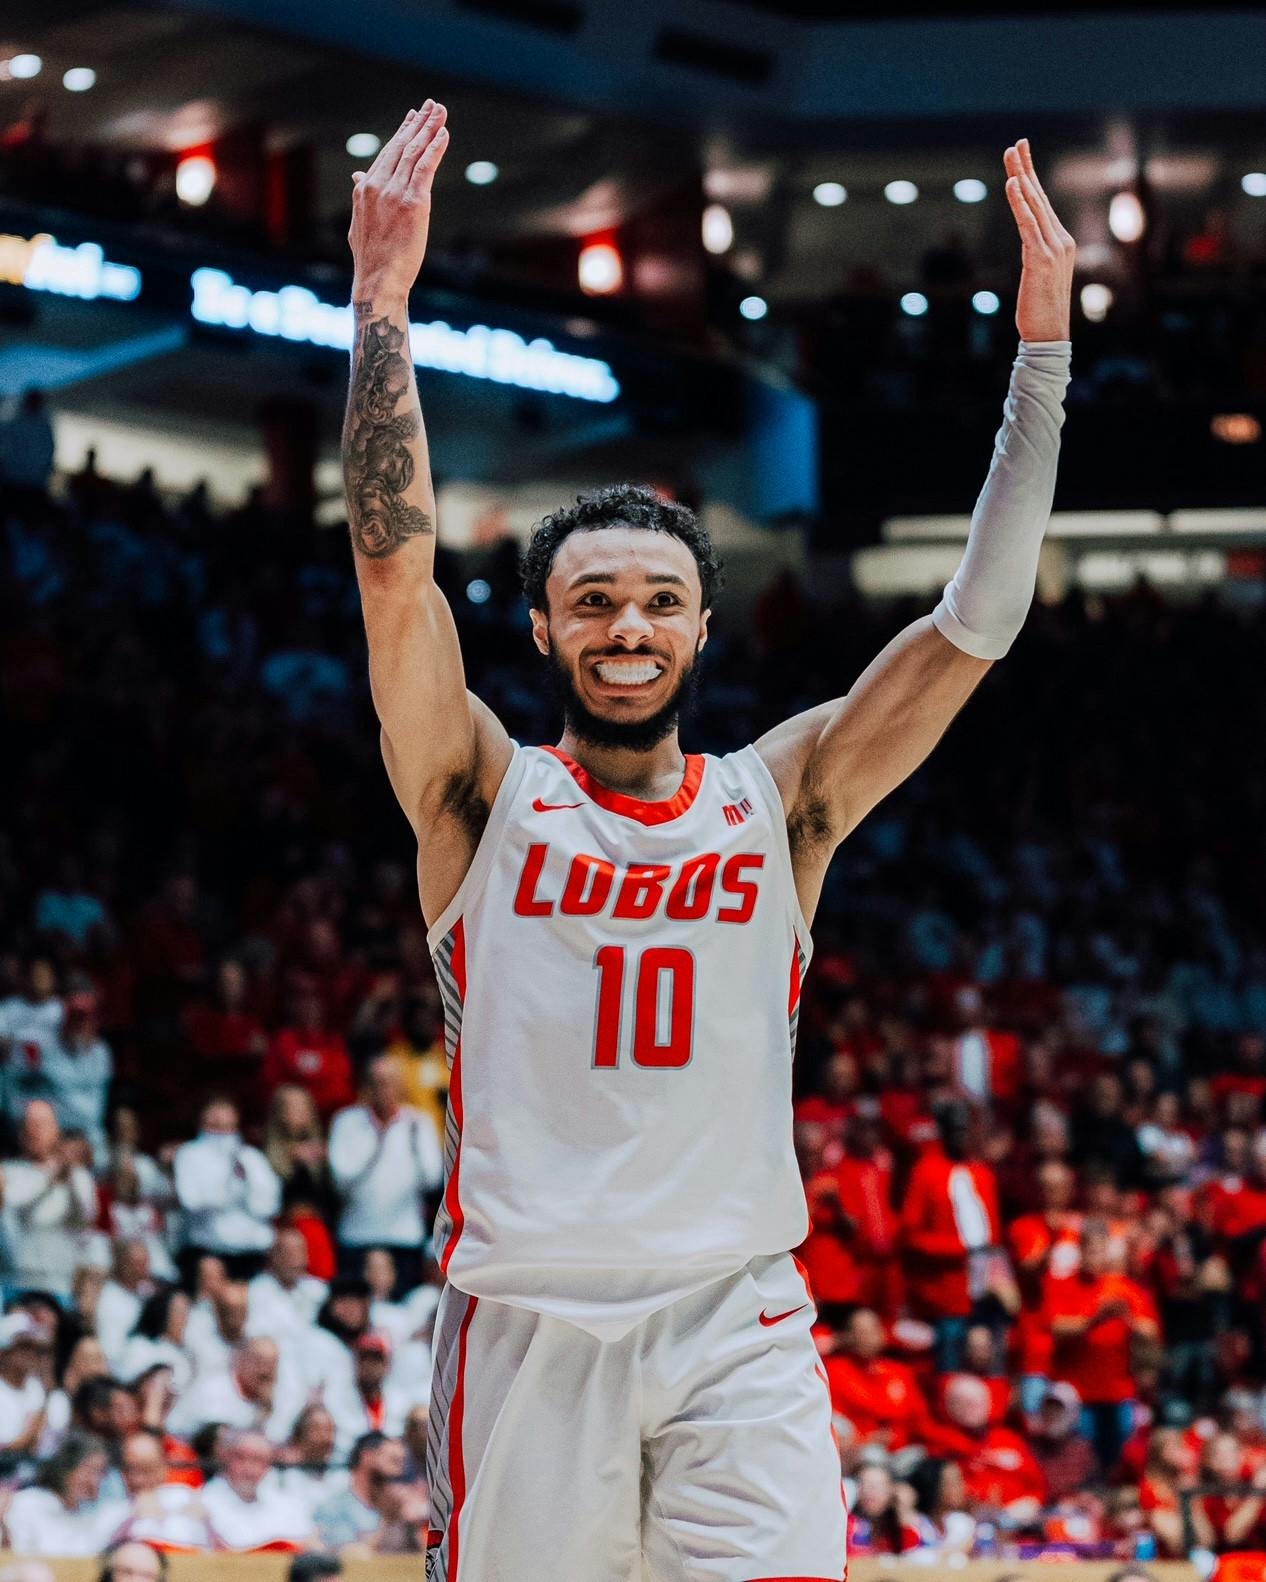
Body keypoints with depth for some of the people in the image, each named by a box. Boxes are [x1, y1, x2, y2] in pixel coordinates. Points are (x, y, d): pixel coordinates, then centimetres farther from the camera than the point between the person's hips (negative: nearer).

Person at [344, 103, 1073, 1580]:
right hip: (525, 1324, -1)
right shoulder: (484, 795, 5)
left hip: (738, 1327, 1)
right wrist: (383, 295, -14)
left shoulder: (776, 800, 9)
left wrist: (1043, 340, -4)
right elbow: (394, 564, -7)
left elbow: (977, 622, 2)